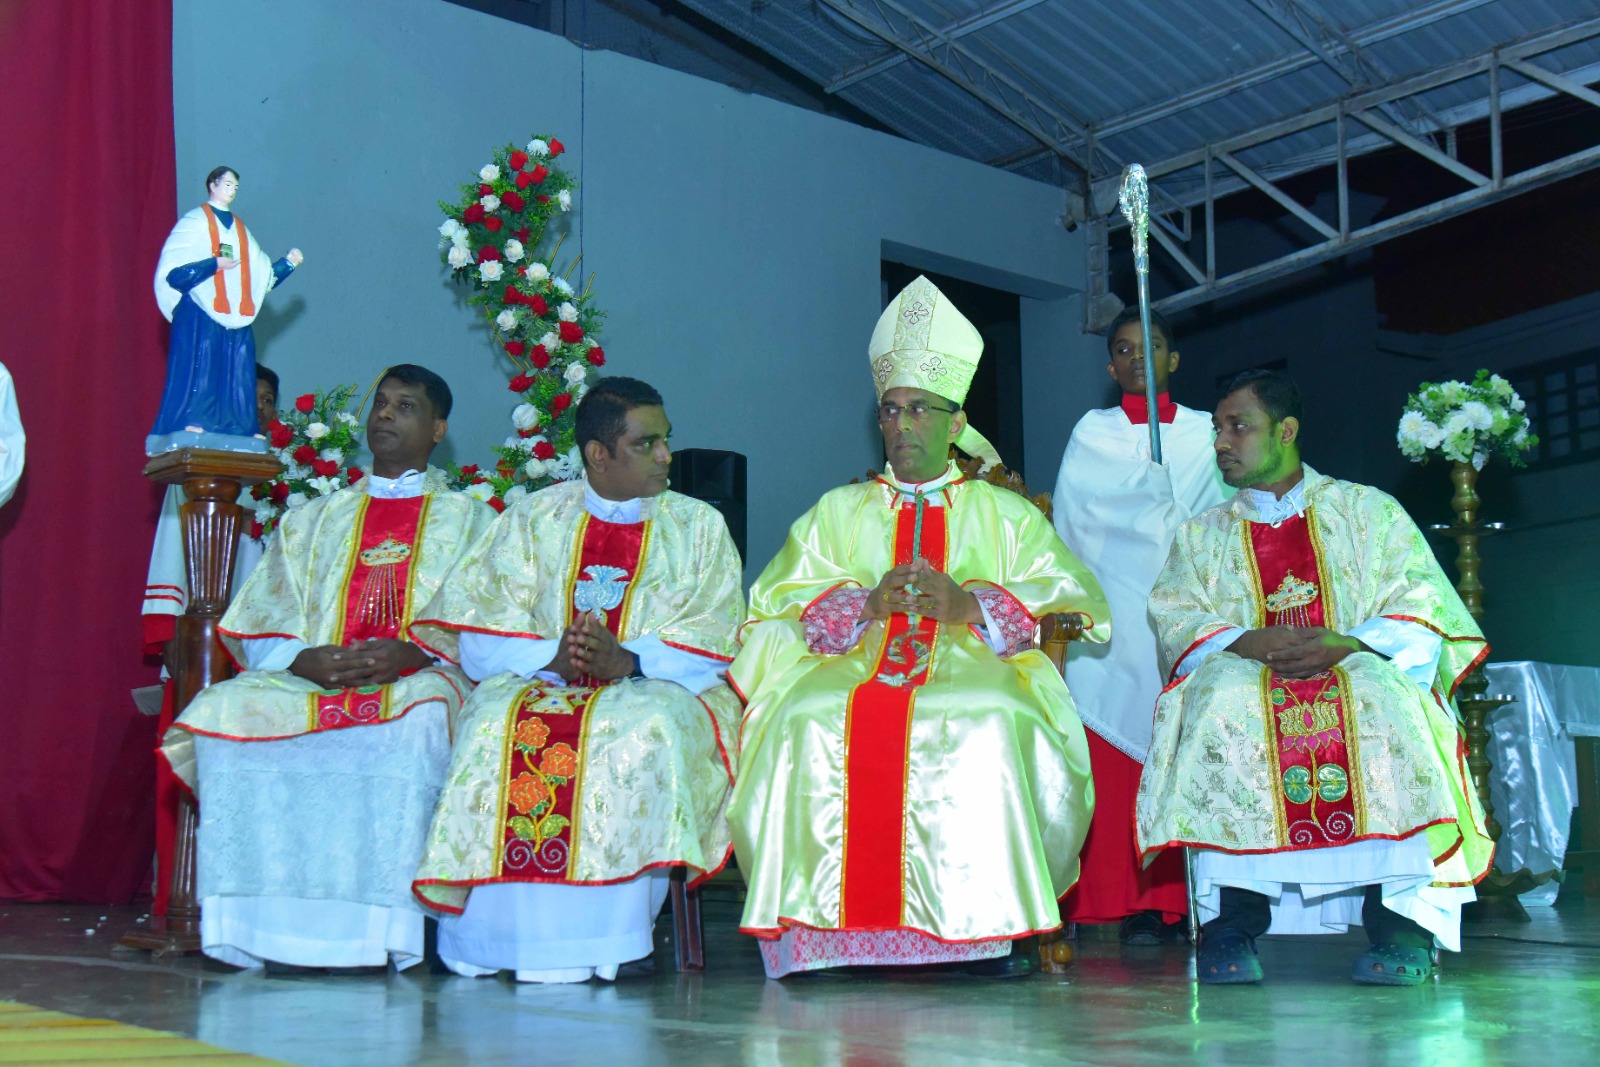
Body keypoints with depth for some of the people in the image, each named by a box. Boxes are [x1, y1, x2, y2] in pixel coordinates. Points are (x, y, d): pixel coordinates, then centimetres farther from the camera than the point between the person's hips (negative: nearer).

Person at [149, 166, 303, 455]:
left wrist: (288, 262, 10)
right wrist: (215, 263, -16)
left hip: (235, 317, 6)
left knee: (235, 374, 1)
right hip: (200, 314, -6)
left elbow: (263, 275, 19)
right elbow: (176, 269, -8)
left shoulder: (239, 228, 21)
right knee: (200, 368, -13)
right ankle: (191, 430, -15)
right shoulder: (195, 222, 3)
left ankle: (243, 435, -1)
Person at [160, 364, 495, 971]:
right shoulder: (314, 519, 25)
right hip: (309, 680, 3)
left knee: (416, 722, -39)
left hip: (420, 680, -3)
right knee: (225, 710, -28)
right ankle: (264, 925, -29)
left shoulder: (469, 521, 18)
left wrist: (414, 654, -17)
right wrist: (305, 660, -11)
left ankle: (381, 928, -38)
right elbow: (261, 629, 13)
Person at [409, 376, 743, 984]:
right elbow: (478, 639, 3)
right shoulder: (532, 519, 13)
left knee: (643, 729, -35)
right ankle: (502, 935, -26)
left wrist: (626, 660, -19)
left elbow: (710, 649, -1)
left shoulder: (699, 527, 12)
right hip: (536, 683, 1)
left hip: (657, 689, -1)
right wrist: (552, 657, -17)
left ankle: (599, 939, -30)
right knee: (500, 724, -32)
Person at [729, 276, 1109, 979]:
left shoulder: (1006, 514, 21)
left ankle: (980, 924, -28)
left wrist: (970, 605, -10)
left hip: (974, 665, -1)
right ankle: (834, 925, -27)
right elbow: (772, 603, 11)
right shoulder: (837, 512, 24)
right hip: (853, 666, 1)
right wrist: (865, 603, -8)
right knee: (811, 719, -33)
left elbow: (1077, 600, 6)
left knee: (989, 722, -37)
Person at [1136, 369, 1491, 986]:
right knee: (1221, 700, -34)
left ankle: (1399, 917, -37)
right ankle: (1231, 922, -37)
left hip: (1362, 675, -1)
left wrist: (1345, 644, -17)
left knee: (1380, 699, -36)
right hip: (1245, 682, 1)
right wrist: (1246, 644, -17)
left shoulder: (1369, 510, 16)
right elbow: (1177, 620, 5)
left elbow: (1421, 609, 2)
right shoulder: (1201, 535, 21)